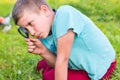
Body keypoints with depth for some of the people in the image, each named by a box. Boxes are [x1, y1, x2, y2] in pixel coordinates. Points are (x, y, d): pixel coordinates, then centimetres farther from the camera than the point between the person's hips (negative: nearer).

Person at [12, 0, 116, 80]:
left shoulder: (64, 14, -30)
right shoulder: (45, 35, -5)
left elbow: (62, 59, -29)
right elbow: (58, 62, -5)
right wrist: (43, 52, -22)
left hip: (100, 67, -9)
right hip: (82, 63, 9)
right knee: (42, 66, 17)